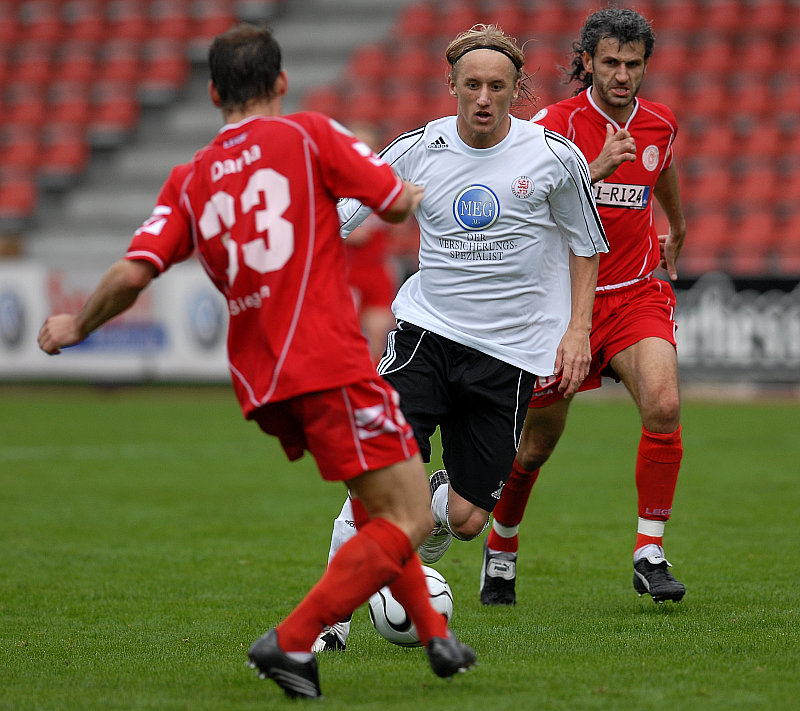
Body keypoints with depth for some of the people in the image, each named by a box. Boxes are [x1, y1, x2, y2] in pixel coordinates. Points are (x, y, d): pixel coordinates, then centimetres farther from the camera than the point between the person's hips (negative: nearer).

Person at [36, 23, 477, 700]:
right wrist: (417, 193, 27)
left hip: (259, 382, 7)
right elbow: (396, 201, 3)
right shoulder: (308, 134, 1)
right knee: (410, 518, -5)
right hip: (330, 366, -6)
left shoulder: (188, 180, 12)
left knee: (377, 505, 25)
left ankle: (436, 636, 24)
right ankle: (292, 640, -15)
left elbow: (131, 274, 2)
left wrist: (74, 326, 19)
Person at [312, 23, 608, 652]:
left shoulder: (555, 157, -4)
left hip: (510, 352, 0)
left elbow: (586, 244, 10)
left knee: (467, 519, -3)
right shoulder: (418, 152, -1)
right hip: (427, 331, 0)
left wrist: (578, 329, 2)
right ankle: (332, 618, -8)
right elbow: (338, 218, 7)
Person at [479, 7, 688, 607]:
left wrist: (677, 231, 44)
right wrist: (598, 167, -35)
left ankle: (650, 555, -13)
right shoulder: (554, 124, -12)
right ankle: (501, 553, 33)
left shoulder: (659, 124, 4)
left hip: (637, 293, 3)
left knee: (664, 405, -23)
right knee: (537, 442, 7)